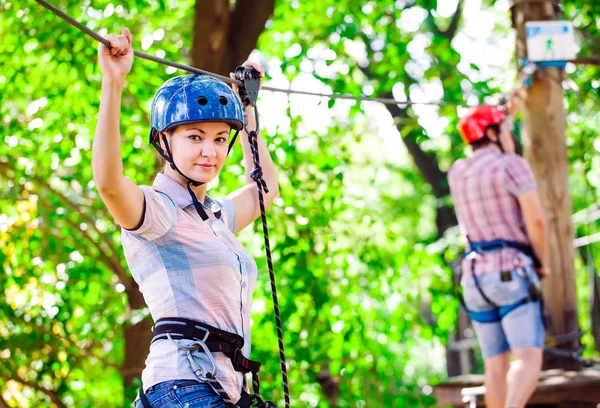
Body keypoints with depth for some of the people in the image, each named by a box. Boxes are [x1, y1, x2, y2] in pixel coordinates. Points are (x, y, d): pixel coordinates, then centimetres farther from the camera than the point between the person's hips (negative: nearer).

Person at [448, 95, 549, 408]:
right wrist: (542, 263, 2)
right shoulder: (514, 165, -6)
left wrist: (509, 114, 40)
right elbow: (536, 220, -15)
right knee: (528, 362, -14)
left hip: (476, 279, 6)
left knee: (496, 367, 9)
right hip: (512, 274, -6)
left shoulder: (457, 171, 15)